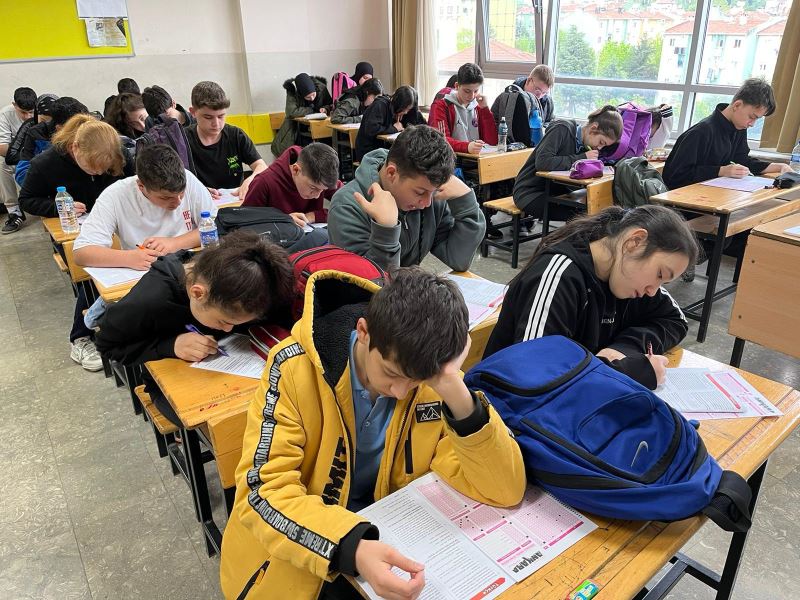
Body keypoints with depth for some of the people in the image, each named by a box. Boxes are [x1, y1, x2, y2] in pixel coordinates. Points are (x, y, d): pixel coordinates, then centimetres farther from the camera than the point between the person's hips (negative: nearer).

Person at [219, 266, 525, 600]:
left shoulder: (435, 376, -15)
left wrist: (458, 398, -33)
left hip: (387, 536, 2)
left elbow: (505, 490, -18)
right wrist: (350, 548, -36)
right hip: (296, 554, -1)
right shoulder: (295, 367, -21)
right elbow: (263, 490, -21)